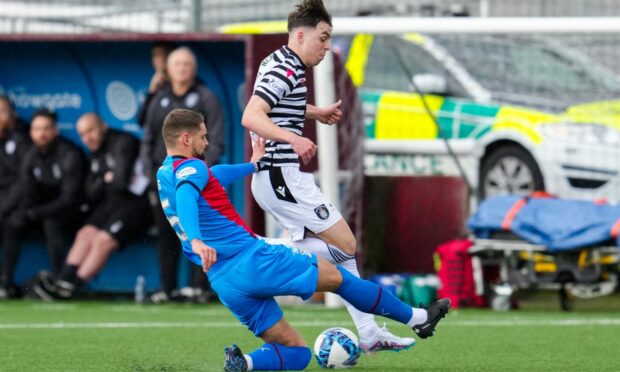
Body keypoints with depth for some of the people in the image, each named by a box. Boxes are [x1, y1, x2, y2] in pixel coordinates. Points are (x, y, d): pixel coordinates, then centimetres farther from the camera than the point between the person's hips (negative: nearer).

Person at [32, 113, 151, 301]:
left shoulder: (123, 143, -9)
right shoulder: (97, 153, 18)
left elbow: (121, 182, -17)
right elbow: (91, 195, 15)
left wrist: (104, 182, 3)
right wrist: (106, 181, -4)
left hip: (135, 202, -8)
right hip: (111, 204, 8)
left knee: (104, 240, -23)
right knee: (86, 233, -14)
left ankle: (71, 286, -25)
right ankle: (64, 279, -26)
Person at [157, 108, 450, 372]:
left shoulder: (164, 175, 19)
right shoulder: (189, 167, -9)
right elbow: (186, 197, -32)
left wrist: (251, 166, 53)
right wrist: (196, 239, -50)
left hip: (224, 285, 9)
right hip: (251, 260, -9)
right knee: (337, 277, 12)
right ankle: (415, 318, 23)